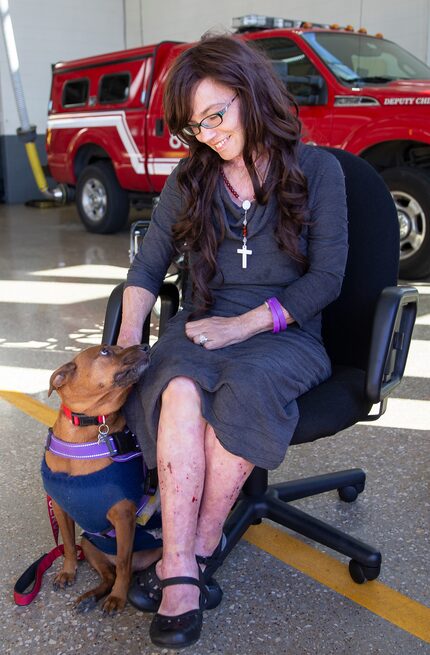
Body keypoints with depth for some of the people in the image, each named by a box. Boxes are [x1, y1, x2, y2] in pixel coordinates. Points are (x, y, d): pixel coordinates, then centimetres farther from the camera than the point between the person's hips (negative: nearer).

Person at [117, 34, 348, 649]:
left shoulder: (316, 169, -1)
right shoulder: (191, 179, 9)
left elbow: (327, 277, -6)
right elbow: (149, 264, 8)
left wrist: (245, 324, -15)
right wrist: (129, 334, -8)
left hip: (286, 333, -2)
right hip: (203, 323, 2)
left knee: (244, 387, -36)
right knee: (181, 389, -32)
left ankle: (200, 543, -17)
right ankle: (182, 568, -29)